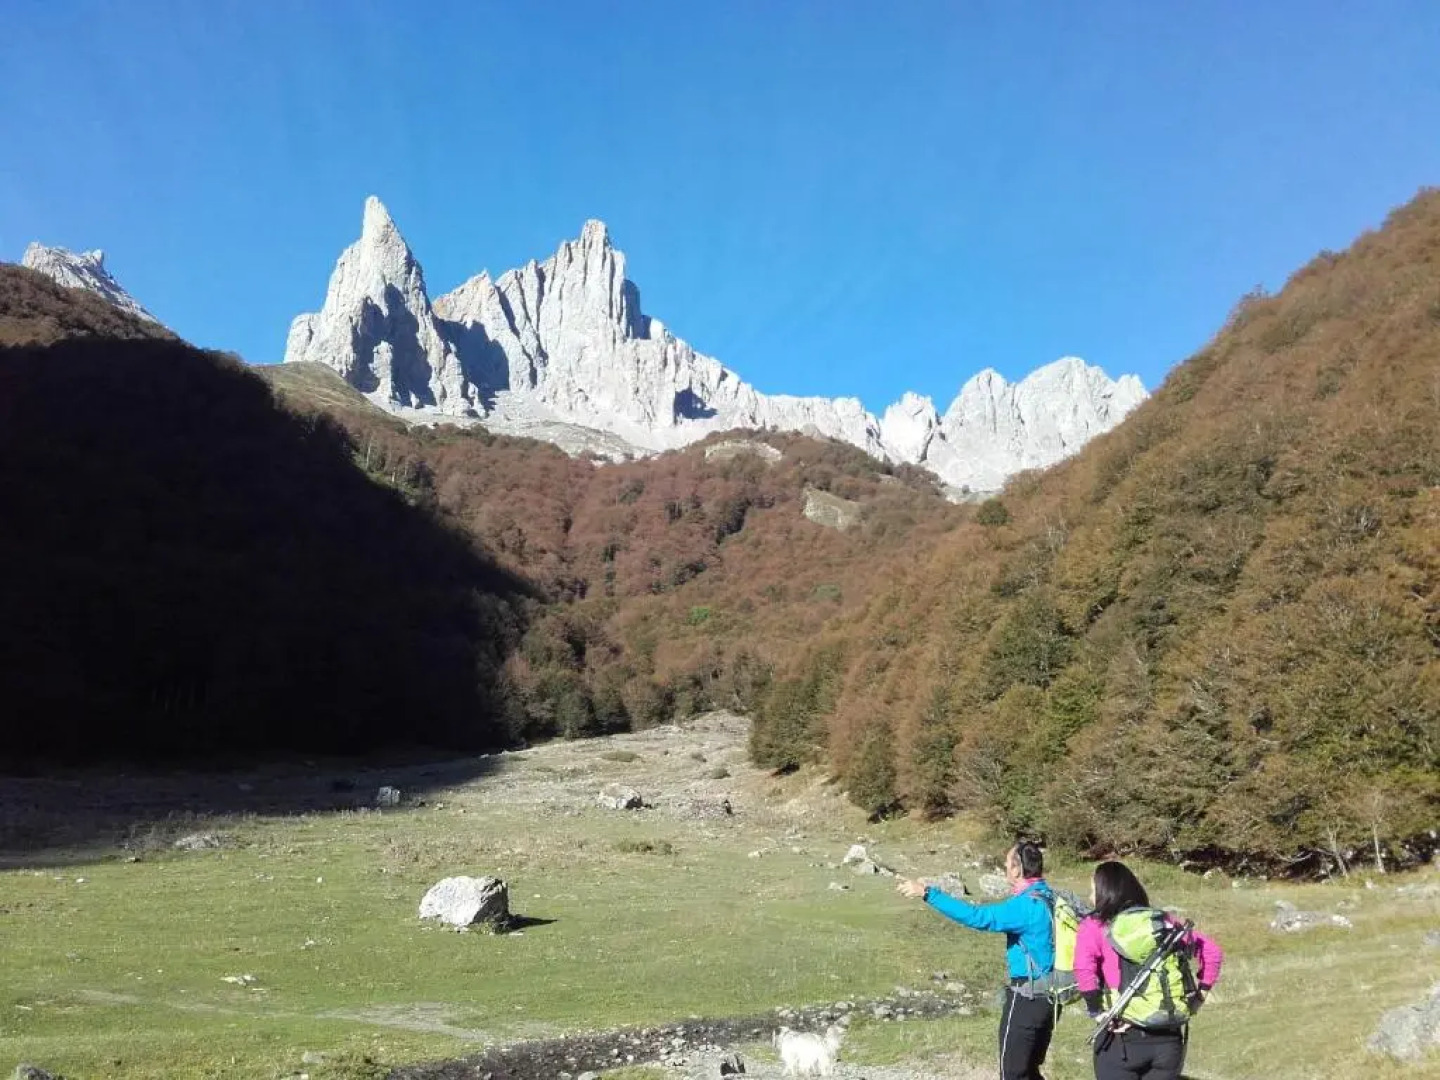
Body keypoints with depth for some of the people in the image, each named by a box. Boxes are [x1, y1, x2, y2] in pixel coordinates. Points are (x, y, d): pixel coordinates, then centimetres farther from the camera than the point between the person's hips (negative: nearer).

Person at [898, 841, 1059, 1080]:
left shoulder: (1027, 905, -22)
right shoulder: (1050, 898, 4)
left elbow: (977, 917, -29)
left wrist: (928, 893, -29)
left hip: (1027, 998, -9)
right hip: (1049, 996, 9)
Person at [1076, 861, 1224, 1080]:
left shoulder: (1095, 926, -2)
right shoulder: (1165, 921, 11)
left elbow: (1084, 967, -22)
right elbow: (1212, 951, 11)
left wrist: (1097, 1011, -13)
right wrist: (1198, 996, 13)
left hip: (1122, 1036, -4)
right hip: (1169, 1037, 4)